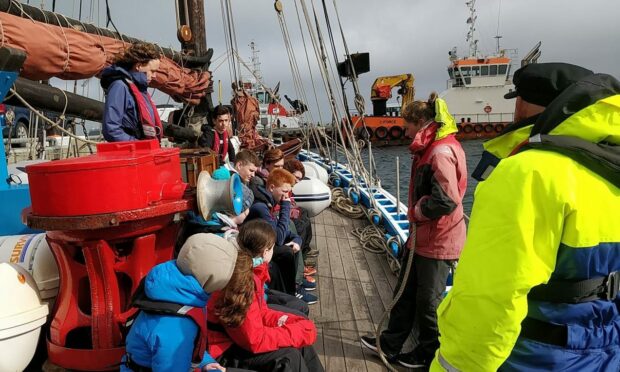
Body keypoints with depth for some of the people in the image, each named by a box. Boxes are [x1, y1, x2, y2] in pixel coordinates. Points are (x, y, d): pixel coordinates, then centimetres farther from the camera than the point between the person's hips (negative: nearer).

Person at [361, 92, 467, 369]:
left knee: (428, 301, 8)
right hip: (423, 236, 10)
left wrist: (421, 210, -15)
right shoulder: (431, 148, 11)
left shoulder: (441, 152, -22)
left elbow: (447, 199, -31)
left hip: (438, 241, -10)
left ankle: (430, 355, 30)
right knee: (406, 292, 19)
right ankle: (390, 344, 33)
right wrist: (417, 212, 6)